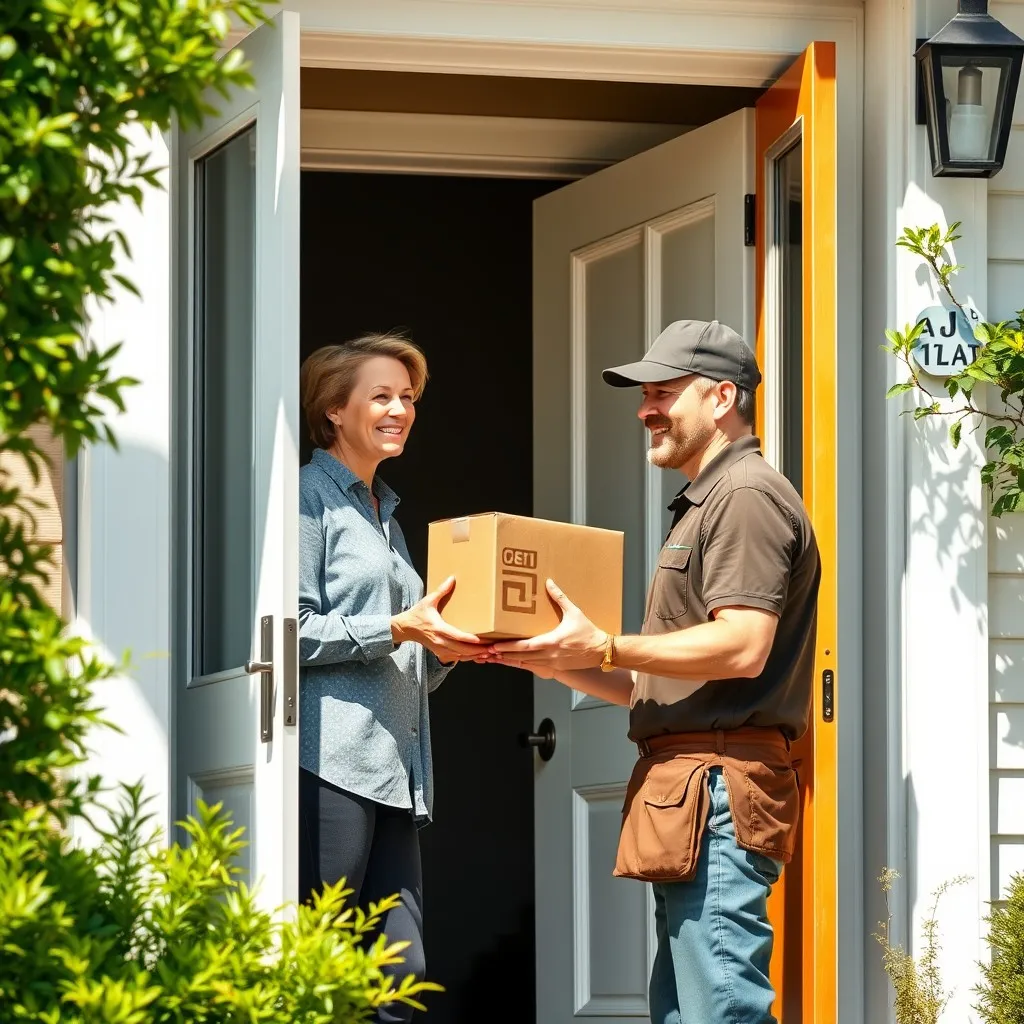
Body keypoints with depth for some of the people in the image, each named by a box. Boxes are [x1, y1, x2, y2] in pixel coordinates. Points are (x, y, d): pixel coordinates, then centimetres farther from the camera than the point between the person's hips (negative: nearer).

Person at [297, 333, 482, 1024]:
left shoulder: (387, 512, 26)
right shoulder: (312, 498, 1)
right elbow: (293, 631, -12)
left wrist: (447, 646, 7)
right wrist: (399, 628, -15)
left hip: (394, 770, 8)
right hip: (332, 759, -8)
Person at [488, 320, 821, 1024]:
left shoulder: (748, 495, -6)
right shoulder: (706, 504, 27)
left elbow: (742, 646, -20)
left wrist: (606, 648, -16)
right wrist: (561, 664, 13)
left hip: (720, 781, -11)